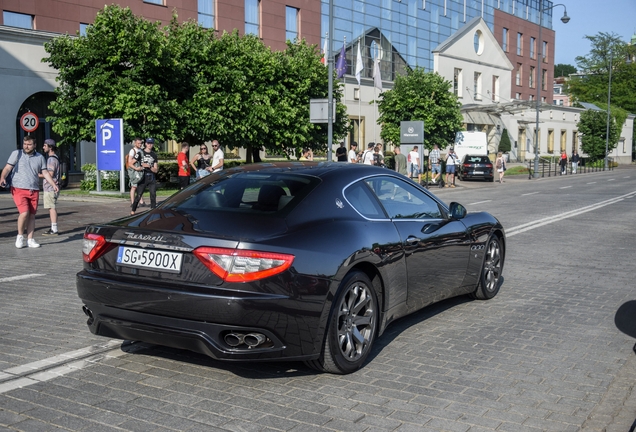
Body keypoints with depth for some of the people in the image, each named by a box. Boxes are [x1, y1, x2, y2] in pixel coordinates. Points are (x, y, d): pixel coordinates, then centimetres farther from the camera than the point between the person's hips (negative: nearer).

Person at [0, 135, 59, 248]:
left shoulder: (40, 157, 11)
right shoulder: (16, 154, 4)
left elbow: (45, 173, 10)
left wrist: (53, 184, -2)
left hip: (34, 191, 3)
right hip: (18, 189, -3)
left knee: (32, 215, 5)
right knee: (24, 213, -16)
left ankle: (30, 239, 13)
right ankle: (20, 236, 5)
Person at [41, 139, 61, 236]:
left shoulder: (52, 159, -15)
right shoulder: (55, 158, 18)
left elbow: (50, 174, -23)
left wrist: (39, 175, -13)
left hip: (50, 188, -10)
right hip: (50, 187, 10)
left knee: (51, 207, -8)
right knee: (51, 208, 12)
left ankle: (54, 230, -8)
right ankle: (53, 228, 16)